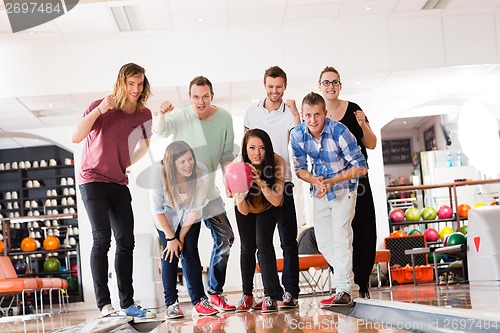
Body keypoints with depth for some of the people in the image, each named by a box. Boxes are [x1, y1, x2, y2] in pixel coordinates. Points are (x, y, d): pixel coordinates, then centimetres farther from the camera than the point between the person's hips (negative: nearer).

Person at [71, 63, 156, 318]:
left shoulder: (143, 114, 0)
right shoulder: (102, 107, -12)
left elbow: (145, 143, 19)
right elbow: (75, 137, -24)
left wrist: (128, 163, 9)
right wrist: (99, 110, -30)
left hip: (119, 184, 5)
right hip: (93, 180, -5)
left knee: (126, 242, 2)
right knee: (102, 238, -15)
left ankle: (127, 304, 9)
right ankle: (104, 304, -14)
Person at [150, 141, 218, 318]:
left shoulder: (201, 172, -29)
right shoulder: (159, 174, -30)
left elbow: (196, 207, -18)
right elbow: (157, 210, -19)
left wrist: (181, 236, -15)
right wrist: (171, 238, -16)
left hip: (190, 217, 1)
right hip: (167, 217, -1)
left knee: (190, 252, -10)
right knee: (170, 254, -10)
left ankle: (199, 300, -9)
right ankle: (171, 303, -7)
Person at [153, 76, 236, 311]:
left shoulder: (224, 118, -2)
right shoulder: (181, 115, -14)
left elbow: (226, 155, 5)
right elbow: (160, 131, -33)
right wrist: (161, 115, -53)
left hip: (208, 190, 5)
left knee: (225, 238, 8)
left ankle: (215, 292, 22)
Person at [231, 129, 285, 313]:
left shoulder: (277, 162, -34)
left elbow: (276, 201, -36)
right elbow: (244, 211, -30)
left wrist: (261, 182, -51)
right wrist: (239, 199, -53)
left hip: (268, 207, -1)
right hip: (247, 207, 1)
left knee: (263, 243, -18)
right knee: (247, 247, 4)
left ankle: (270, 296, -18)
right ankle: (247, 295, 21)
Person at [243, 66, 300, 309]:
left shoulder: (289, 113, -2)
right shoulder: (252, 111, 8)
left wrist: (296, 114, -25)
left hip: (281, 182, -3)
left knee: (288, 240, -3)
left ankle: (291, 292, 0)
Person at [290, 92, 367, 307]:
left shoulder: (338, 131, -26)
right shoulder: (297, 135, -13)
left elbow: (360, 167, -21)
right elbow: (300, 168, 1)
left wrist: (332, 181, -28)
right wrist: (314, 181, -20)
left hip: (343, 188, -5)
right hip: (319, 191, 5)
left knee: (340, 236, -14)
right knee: (323, 242, 7)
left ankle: (344, 291, -10)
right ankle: (346, 276, 26)